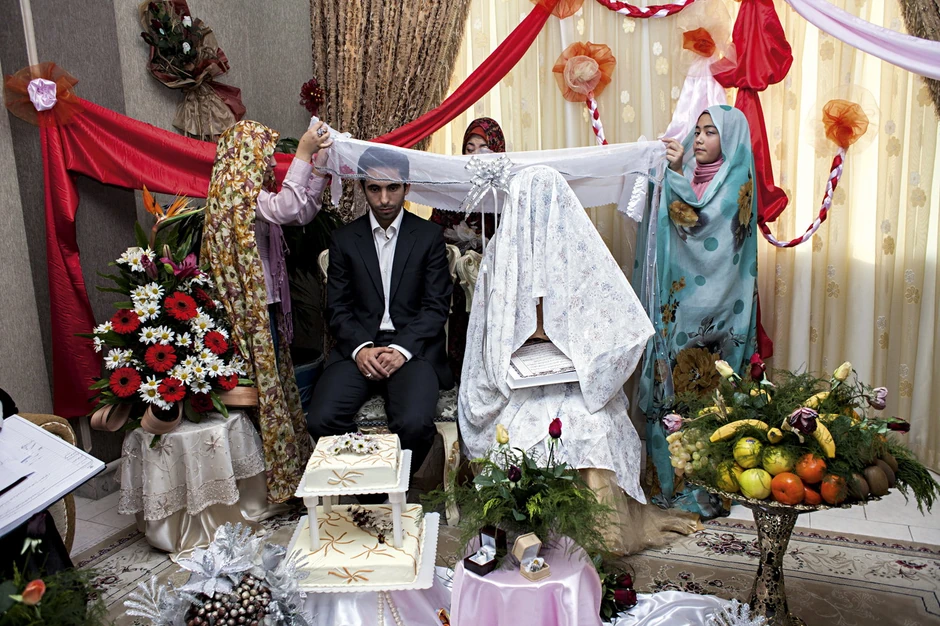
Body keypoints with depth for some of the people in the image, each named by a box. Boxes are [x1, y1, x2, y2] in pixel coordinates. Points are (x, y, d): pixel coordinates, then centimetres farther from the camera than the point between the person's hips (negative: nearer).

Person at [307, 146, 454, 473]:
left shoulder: (430, 235, 6)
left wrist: (402, 349, -14)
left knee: (415, 423, -29)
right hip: (358, 346, 2)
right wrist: (360, 348, -13)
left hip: (412, 347, -1)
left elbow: (437, 306, 0)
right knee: (321, 420, -23)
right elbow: (337, 308, 6)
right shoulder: (344, 239, 11)